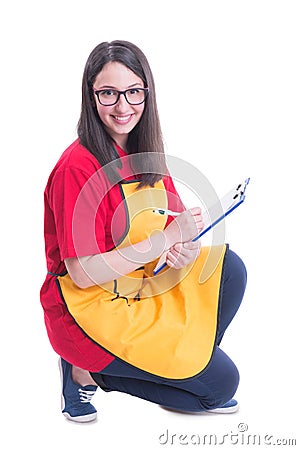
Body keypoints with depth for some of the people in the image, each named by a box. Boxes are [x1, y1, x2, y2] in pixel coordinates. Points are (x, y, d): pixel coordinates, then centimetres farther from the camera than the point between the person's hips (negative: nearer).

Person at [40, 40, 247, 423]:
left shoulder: (144, 153, 2)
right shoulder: (77, 168, -22)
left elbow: (172, 223, 9)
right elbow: (83, 273, -23)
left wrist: (184, 251, -16)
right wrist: (166, 239, -25)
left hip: (143, 285, 8)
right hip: (92, 307, -7)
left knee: (229, 269, -10)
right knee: (220, 383, -8)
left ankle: (171, 362, 0)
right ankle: (90, 371, 1)